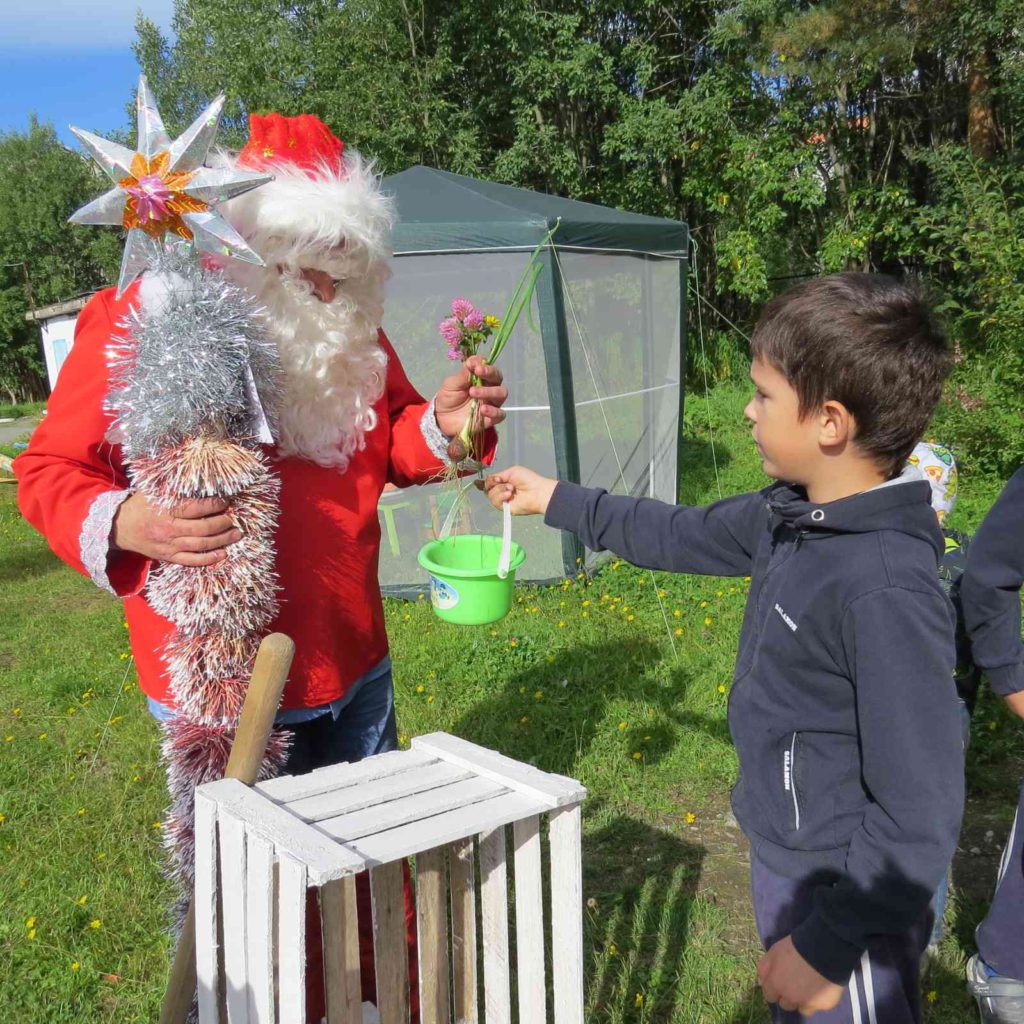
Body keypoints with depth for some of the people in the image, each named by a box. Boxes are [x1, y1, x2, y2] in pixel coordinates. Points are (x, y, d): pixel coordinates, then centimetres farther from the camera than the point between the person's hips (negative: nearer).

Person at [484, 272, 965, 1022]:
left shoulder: (888, 591, -31)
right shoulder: (789, 516, -5)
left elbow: (921, 814, -26)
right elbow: (685, 535, 13)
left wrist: (828, 944, -19)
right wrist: (555, 500, 18)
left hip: (848, 899, -8)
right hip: (785, 865, 8)